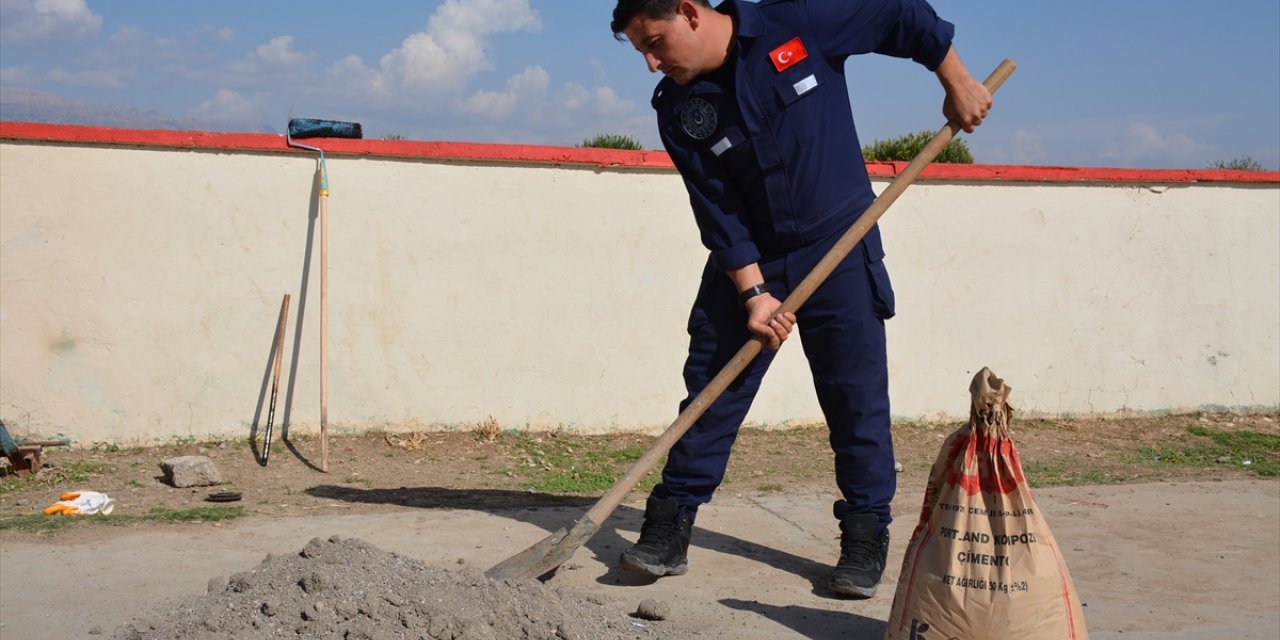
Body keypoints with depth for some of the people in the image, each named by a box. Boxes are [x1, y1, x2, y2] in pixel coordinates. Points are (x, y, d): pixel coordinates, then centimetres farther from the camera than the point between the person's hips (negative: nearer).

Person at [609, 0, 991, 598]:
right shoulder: (676, 109, -6)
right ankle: (668, 528, 10)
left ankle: (865, 538, 12)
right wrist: (753, 290, -16)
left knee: (857, 398, 0)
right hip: (744, 261, 2)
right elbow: (715, 208, -9)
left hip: (838, 244, -2)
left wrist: (956, 82, 3)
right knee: (709, 392, 1)